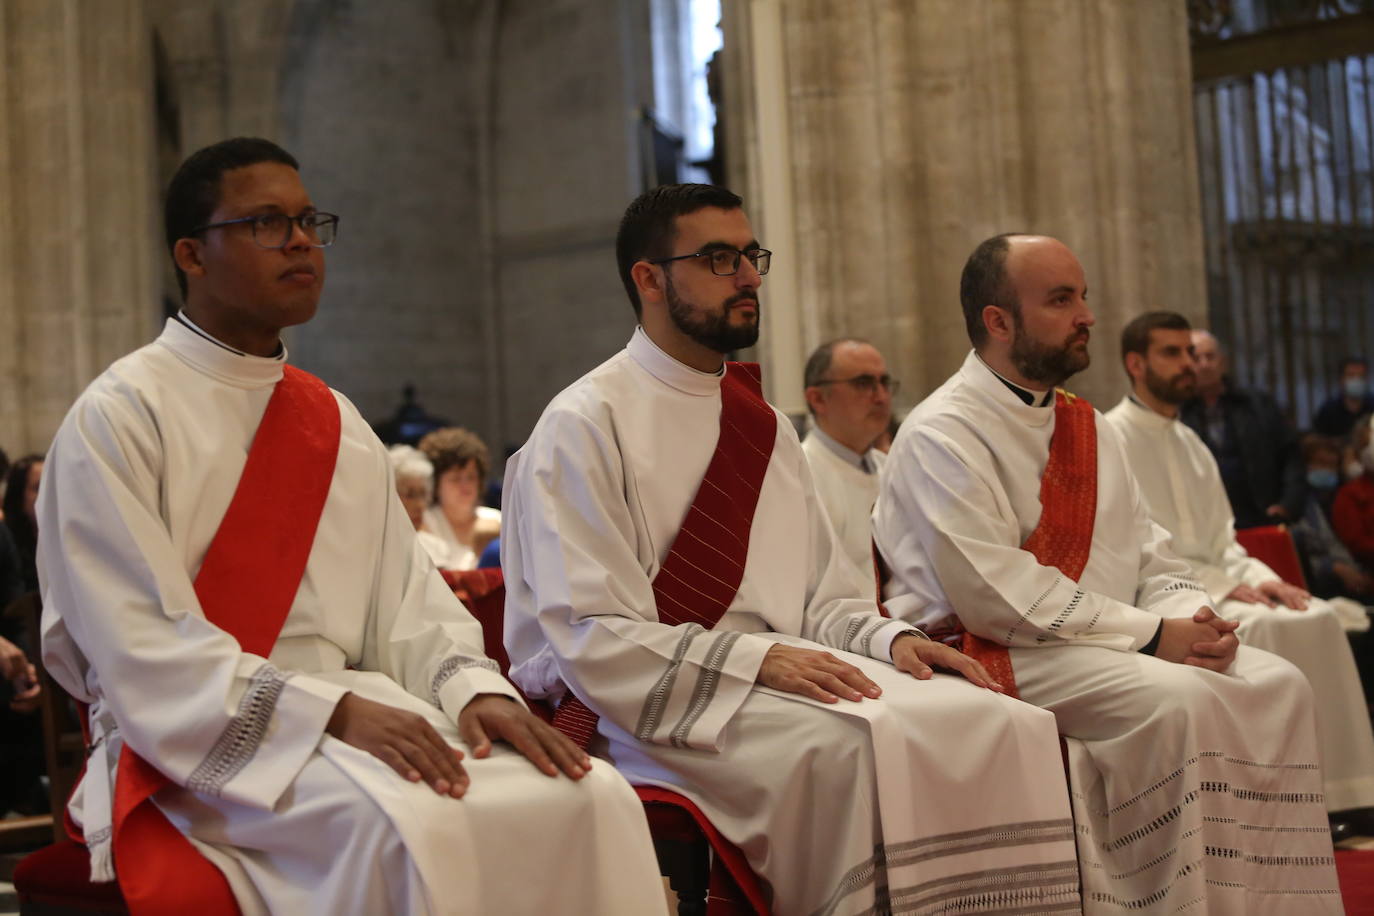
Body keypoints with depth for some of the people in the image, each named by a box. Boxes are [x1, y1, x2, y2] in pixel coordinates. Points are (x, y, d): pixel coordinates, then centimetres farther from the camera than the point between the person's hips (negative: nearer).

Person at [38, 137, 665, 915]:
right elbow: (143, 650, -12)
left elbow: (406, 602, 11)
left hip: (355, 713, 6)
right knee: (406, 823, -36)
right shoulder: (117, 419, -2)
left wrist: (473, 686, -11)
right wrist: (334, 711, -22)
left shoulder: (339, 425, 17)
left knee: (590, 796, -19)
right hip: (192, 743, -5)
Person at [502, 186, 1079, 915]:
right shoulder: (583, 425, -4)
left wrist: (891, 638, -3)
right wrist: (755, 659, -21)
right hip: (644, 703, -7)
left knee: (1000, 725, -16)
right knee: (861, 742, -34)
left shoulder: (763, 425, 18)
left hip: (781, 668, 7)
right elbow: (595, 639, -12)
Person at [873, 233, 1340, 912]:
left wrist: (1189, 613, -8)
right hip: (1001, 656, -8)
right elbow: (994, 594, -20)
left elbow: (1151, 558, 16)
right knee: (1176, 699, -29)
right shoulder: (939, 435, -9)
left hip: (1110, 645, 8)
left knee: (1276, 684, -10)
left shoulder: (1087, 428, 17)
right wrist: (1150, 633, -19)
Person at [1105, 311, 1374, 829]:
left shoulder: (1189, 443, 21)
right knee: (1265, 628, -29)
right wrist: (1222, 586, -17)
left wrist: (1259, 577, -2)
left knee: (1319, 618, -14)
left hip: (1211, 583, 8)